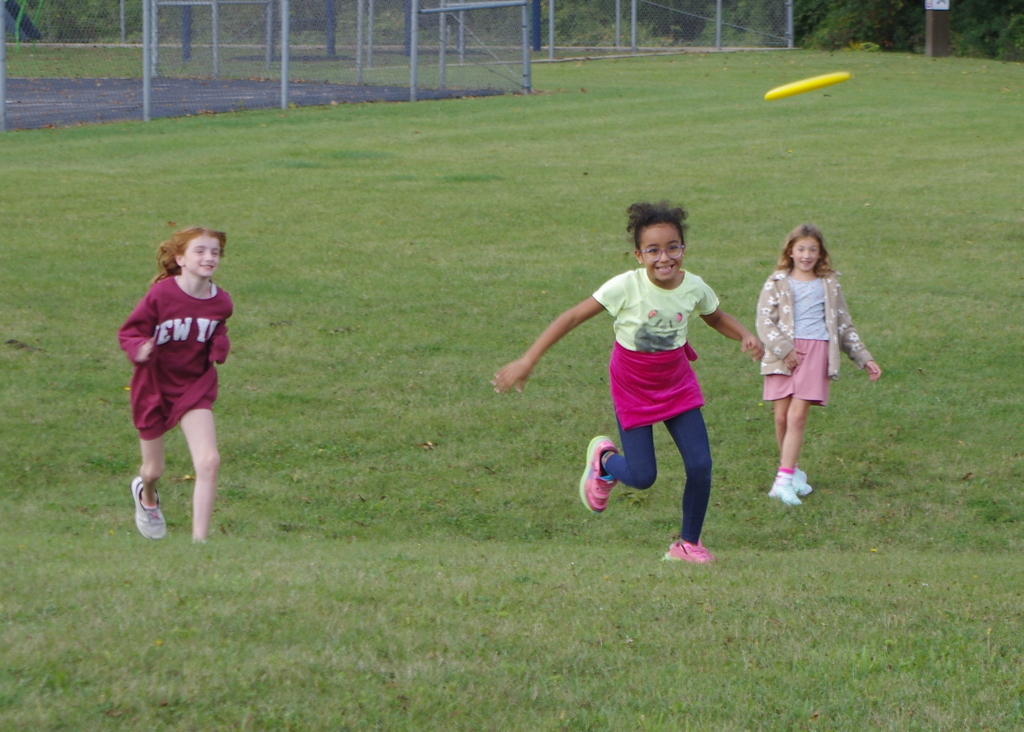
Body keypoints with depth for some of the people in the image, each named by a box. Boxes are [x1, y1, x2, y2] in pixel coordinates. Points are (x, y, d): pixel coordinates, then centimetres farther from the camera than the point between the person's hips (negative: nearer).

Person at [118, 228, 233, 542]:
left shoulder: (221, 302, -8)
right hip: (155, 386, -2)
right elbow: (128, 332, -13)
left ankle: (199, 540, -10)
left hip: (195, 386, 2)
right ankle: (147, 497, 53)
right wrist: (139, 350, -36)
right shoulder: (161, 294, -21)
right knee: (154, 469, 14)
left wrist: (220, 346, -12)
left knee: (209, 461, -17)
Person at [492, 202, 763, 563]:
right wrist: (526, 362, -24)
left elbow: (717, 318, 11)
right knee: (642, 477, -5)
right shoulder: (626, 287, -25)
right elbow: (572, 318, -21)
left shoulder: (694, 288, -12)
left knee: (700, 466, -8)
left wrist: (746, 336, -11)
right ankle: (604, 459, 32)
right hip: (633, 389, -3)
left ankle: (688, 543, 14)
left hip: (677, 385, 3)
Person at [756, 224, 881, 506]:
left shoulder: (829, 285, 15)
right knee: (782, 416, -2)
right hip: (784, 354, 0)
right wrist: (784, 349, -14)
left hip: (816, 353, 0)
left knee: (797, 415, -12)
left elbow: (844, 326, 21)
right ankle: (792, 471, 17)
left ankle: (784, 480, -16)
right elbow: (764, 321, -1)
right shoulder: (777, 284, 9)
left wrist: (864, 359, 19)